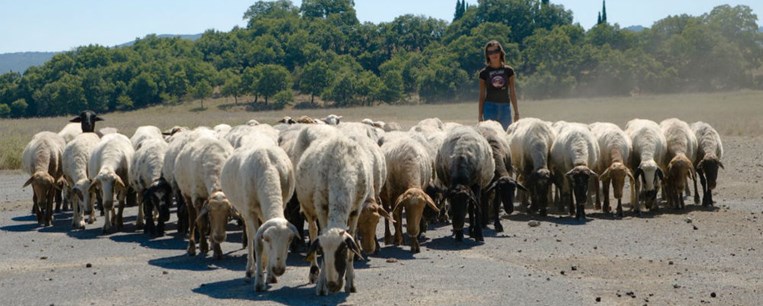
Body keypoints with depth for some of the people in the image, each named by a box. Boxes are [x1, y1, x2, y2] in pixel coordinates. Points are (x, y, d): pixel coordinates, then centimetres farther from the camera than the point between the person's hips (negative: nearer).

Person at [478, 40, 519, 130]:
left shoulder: (508, 70, 7)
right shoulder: (484, 73, 3)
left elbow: (512, 92, 9)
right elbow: (482, 95, 5)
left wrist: (516, 112, 8)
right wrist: (480, 115, 2)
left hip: (505, 106, 2)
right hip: (490, 106, -2)